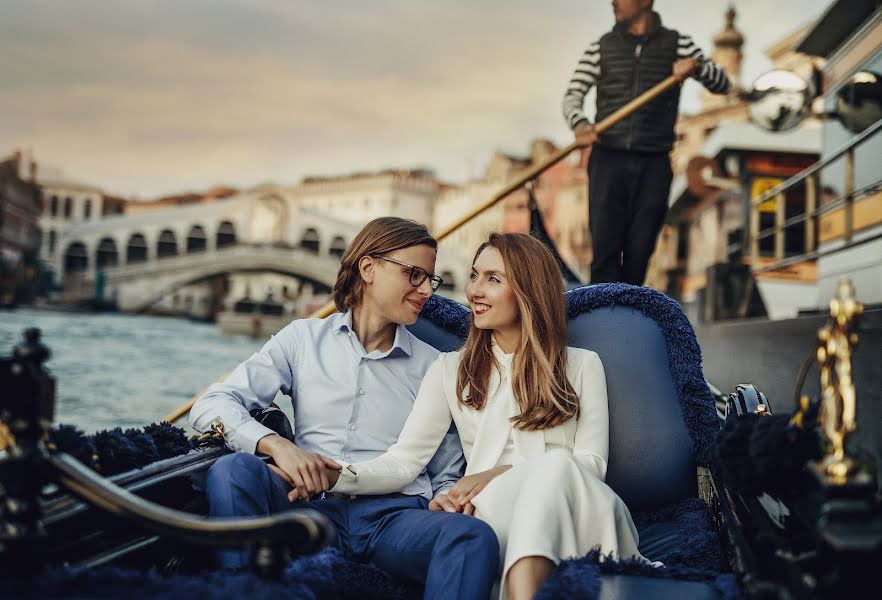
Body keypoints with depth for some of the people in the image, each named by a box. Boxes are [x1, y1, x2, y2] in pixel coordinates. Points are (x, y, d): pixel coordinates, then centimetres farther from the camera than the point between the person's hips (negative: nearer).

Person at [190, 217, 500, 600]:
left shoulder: (433, 366, 18)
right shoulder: (304, 339, 15)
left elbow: (446, 475, 20)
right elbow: (210, 407, 6)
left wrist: (447, 498, -5)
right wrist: (275, 444, -14)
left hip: (397, 512, 1)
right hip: (315, 505, 0)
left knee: (475, 536, -32)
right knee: (234, 470, -29)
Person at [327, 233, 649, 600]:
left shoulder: (582, 366, 16)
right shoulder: (451, 370, 18)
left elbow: (592, 462, 5)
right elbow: (405, 459, 7)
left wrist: (499, 474, -11)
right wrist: (338, 476, -15)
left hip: (576, 516, 0)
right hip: (492, 511, 0)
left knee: (557, 465, -35)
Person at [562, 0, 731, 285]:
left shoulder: (677, 44, 9)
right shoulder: (601, 47, 10)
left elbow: (722, 84, 6)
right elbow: (573, 94, 6)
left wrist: (696, 66, -16)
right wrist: (578, 123, -17)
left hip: (654, 166, 0)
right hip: (608, 161, 0)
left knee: (638, 252, 2)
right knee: (604, 248, -8)